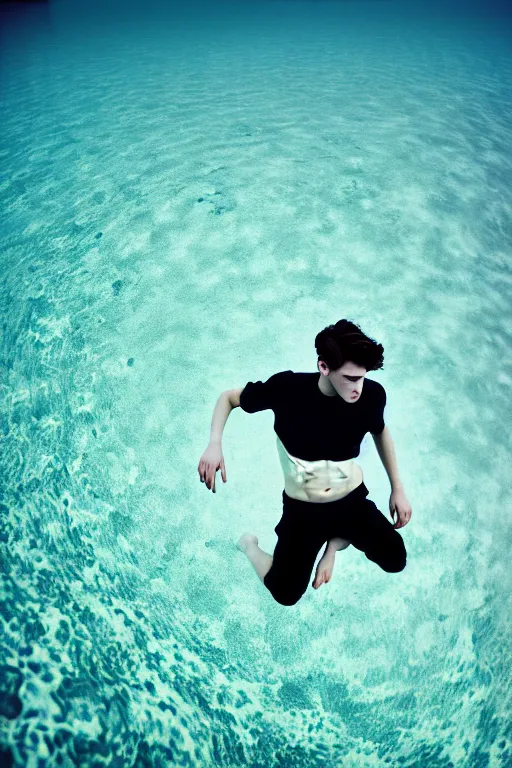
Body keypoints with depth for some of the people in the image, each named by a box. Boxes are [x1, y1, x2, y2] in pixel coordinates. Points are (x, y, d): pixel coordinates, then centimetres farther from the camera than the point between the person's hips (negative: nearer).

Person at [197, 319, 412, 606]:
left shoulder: (372, 394, -20)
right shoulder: (287, 387, -27)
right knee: (286, 594, 2)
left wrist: (398, 488, 8)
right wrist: (215, 444, -28)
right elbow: (229, 397, -10)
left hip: (352, 500, 3)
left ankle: (338, 537, 20)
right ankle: (250, 544, 31)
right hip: (303, 507, -2)